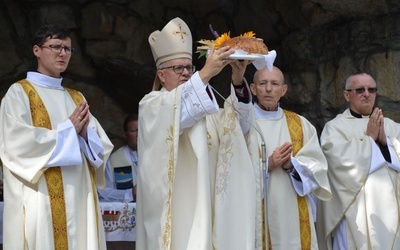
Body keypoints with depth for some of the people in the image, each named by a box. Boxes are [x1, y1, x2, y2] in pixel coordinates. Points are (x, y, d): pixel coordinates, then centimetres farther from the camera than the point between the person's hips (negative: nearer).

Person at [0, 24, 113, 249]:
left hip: (79, 198, 5)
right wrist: (68, 129, -8)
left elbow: (102, 147, 13)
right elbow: (18, 144, -14)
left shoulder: (77, 98, 19)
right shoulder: (19, 93, 1)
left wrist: (85, 132, -8)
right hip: (40, 200, -5)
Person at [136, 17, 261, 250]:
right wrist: (205, 74, -30)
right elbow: (176, 113, -21)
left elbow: (235, 121, 1)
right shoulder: (151, 104, 3)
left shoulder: (201, 105, 20)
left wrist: (238, 82, -15)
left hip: (204, 204, 5)